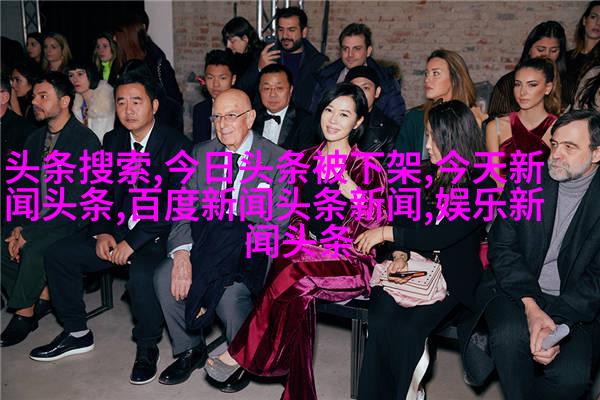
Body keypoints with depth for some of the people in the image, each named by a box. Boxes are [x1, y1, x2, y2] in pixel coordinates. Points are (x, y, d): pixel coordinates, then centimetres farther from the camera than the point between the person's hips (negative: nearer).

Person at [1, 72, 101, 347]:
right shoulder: (35, 139, 12)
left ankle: (23, 313, -6)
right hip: (36, 219, 7)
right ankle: (43, 294, 1)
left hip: (73, 221, -7)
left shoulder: (85, 141, -12)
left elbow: (75, 199, -19)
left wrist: (29, 232, -20)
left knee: (33, 250, -29)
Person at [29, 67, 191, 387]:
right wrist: (102, 232, -4)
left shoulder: (176, 145, -12)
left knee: (142, 273, -35)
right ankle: (76, 333, 15)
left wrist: (134, 241, -22)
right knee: (57, 253, -3)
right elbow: (103, 191, 13)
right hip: (116, 230, 7)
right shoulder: (112, 141, 9)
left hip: (157, 234, -7)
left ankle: (147, 348, -8)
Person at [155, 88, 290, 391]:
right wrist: (182, 252, -16)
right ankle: (190, 351, 7)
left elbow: (278, 223, -10)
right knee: (164, 277, -20)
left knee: (230, 292, -31)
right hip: (205, 244, 5)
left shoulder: (278, 160, -6)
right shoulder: (201, 153, 8)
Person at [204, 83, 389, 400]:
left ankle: (239, 355, -14)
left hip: (349, 262, -4)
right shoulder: (306, 158, 12)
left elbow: (378, 226, -7)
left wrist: (353, 193, -22)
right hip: (304, 251, 4)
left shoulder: (367, 167, -2)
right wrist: (298, 241, -2)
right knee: (295, 296, -29)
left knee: (292, 272, -31)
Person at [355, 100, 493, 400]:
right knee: (380, 321, -25)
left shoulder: (480, 187, -6)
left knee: (405, 327, -28)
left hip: (451, 279, -4)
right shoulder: (426, 174, 11)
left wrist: (386, 233, -12)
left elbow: (441, 235, -17)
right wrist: (399, 254, -10)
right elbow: (403, 219, 9)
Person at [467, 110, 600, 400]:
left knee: (573, 376, -26)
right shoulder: (525, 179, 1)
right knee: (509, 335, -32)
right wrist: (530, 306, -17)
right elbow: (502, 248, -3)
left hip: (574, 304, 0)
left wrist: (557, 320, -20)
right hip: (515, 289, 1)